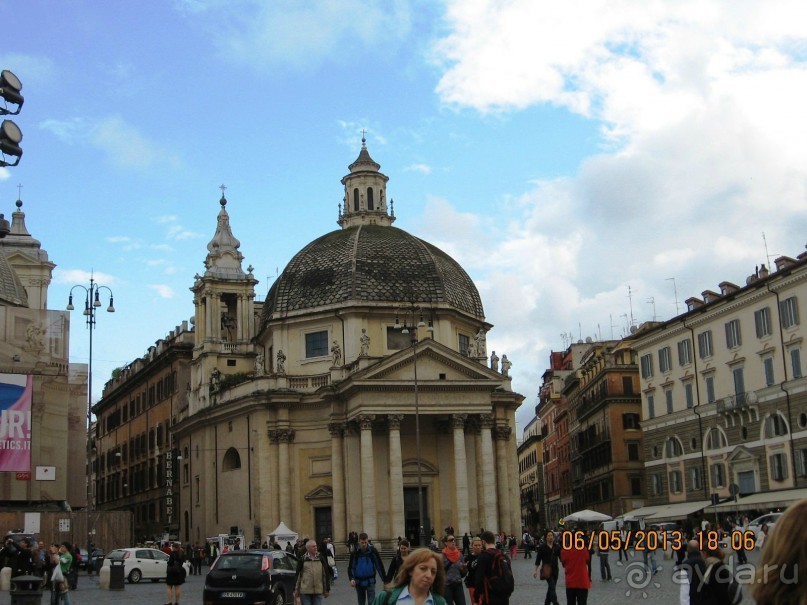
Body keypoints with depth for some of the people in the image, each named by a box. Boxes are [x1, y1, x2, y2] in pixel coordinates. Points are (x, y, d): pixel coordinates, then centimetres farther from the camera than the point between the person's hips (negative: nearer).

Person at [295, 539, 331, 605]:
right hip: (305, 591, -1)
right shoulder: (302, 559, 2)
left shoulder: (321, 558, 6)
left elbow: (326, 574, 9)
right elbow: (297, 575, 4)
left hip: (318, 591, 1)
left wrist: (327, 589, 8)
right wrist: (296, 590, 3)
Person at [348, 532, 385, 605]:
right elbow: (350, 567, -1)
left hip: (370, 581, -2)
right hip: (359, 582, 2)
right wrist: (352, 579, -18)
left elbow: (379, 566, -2)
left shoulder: (373, 551, -8)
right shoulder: (355, 553, -5)